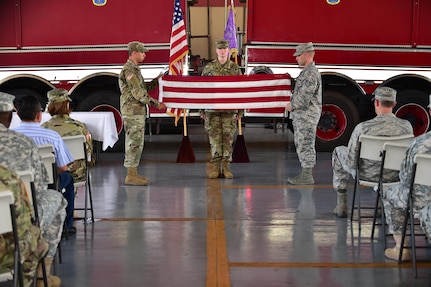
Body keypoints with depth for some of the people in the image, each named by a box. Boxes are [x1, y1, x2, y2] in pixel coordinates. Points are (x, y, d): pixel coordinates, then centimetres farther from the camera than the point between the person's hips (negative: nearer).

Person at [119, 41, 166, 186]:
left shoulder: (134, 69, 18)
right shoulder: (129, 69, -14)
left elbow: (143, 87, 22)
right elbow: (138, 93, -19)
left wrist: (156, 81, 13)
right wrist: (156, 103, -18)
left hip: (138, 112, 10)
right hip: (133, 112, -10)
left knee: (135, 143, 12)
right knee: (134, 142, -8)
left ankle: (133, 173, 16)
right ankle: (131, 176, -6)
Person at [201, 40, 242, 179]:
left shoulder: (235, 68, 5)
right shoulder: (208, 67, 5)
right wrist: (201, 110, 3)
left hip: (229, 109, 0)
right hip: (212, 108, 0)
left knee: (228, 137, 2)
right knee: (214, 136, 0)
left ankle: (226, 167, 9)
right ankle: (215, 167, 6)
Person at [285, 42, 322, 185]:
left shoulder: (311, 74, -18)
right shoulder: (306, 71, 16)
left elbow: (304, 99, -22)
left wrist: (291, 106, -9)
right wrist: (292, 104, 11)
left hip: (307, 116, -11)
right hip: (301, 116, 11)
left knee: (306, 146, -6)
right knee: (301, 145, 14)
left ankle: (307, 177, -1)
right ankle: (305, 174, 21)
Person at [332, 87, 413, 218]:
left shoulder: (362, 128, -26)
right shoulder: (407, 126, -16)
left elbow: (351, 162, -19)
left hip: (367, 175, -3)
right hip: (394, 176, 3)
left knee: (338, 151, 25)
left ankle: (341, 204, 28)